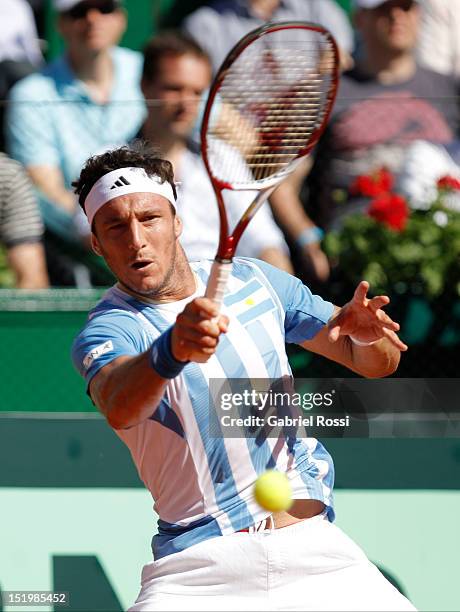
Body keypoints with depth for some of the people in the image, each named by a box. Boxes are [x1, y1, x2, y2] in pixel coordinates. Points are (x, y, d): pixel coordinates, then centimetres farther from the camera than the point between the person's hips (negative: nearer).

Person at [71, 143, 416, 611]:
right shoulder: (106, 330, -7)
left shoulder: (255, 281, 8)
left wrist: (365, 334, -11)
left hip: (313, 550, 3)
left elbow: (378, 362, 13)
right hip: (197, 568, -3)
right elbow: (118, 407, -31)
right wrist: (172, 350, -52)